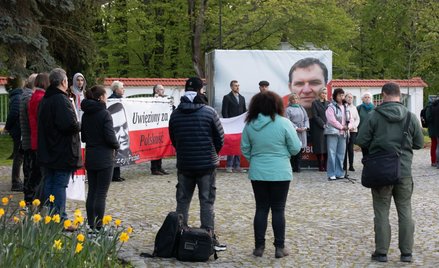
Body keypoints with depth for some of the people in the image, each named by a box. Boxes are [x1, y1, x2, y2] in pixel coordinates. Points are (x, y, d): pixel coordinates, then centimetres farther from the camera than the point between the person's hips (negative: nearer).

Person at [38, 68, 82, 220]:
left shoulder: (44, 100, 13)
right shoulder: (61, 100, -17)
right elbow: (70, 124, -28)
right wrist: (78, 126, -7)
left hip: (47, 152, 9)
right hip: (63, 152, -8)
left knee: (49, 184, 13)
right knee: (60, 185, -3)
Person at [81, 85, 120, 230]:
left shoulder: (86, 114, 7)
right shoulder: (104, 113, -14)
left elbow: (83, 137, 13)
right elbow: (110, 136, -16)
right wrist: (117, 145, 2)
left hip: (90, 158, 7)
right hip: (104, 158, -7)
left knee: (92, 191, 12)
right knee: (101, 194, -3)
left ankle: (91, 225, 16)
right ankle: (98, 227, -2)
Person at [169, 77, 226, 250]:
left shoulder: (175, 114, 2)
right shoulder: (209, 112, -9)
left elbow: (173, 140, 9)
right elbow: (220, 138, -3)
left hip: (184, 164, 3)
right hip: (207, 164, -3)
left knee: (182, 201, 11)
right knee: (207, 201, 2)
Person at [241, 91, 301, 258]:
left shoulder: (250, 124, -2)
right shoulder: (284, 123, -11)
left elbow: (245, 150, 6)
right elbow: (295, 148, -6)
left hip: (257, 173, 3)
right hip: (280, 173, -2)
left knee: (261, 209, 11)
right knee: (278, 209, 5)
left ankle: (259, 246, 14)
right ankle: (279, 247, 10)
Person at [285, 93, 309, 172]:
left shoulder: (301, 108, 18)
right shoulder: (288, 109, 2)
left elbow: (306, 119, 16)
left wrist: (305, 127, -2)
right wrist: (296, 128, -13)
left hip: (302, 131, 5)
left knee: (300, 149, 3)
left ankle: (297, 167, 9)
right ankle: (292, 167, -1)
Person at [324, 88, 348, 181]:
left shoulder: (345, 107, 14)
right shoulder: (331, 107, -5)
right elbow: (332, 120, -13)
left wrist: (348, 126, -4)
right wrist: (341, 127, -9)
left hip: (343, 133, 6)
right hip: (333, 132, -6)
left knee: (341, 154, 7)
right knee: (332, 153, -6)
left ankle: (339, 173, 14)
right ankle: (331, 174, -3)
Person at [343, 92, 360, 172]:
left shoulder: (354, 108, 17)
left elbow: (357, 118, 14)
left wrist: (354, 126, -3)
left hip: (353, 130, 4)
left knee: (351, 148, 2)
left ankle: (351, 165, 3)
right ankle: (344, 165, 1)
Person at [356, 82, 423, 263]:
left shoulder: (374, 116, -8)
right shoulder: (410, 117, -2)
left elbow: (360, 141, -7)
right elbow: (419, 143, 5)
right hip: (404, 171, 2)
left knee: (382, 212, 7)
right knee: (405, 211, 11)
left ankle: (381, 252, 11)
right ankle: (406, 253, 14)